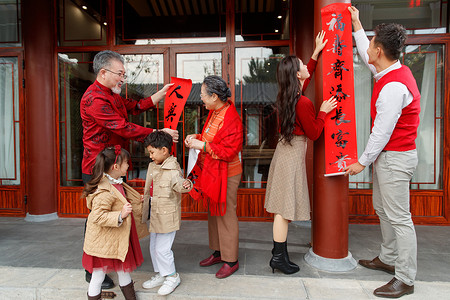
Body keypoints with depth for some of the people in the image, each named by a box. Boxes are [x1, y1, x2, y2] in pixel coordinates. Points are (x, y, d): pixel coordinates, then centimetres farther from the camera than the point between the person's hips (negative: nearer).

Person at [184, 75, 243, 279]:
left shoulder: (231, 119, -21)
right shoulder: (214, 113, 8)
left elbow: (229, 151, -25)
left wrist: (202, 145, -23)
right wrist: (197, 137, 4)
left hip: (226, 175, -9)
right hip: (211, 172, 10)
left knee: (226, 215, 3)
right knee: (213, 213, 18)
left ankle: (231, 260, 21)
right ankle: (218, 252, 36)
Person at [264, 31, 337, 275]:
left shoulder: (286, 96, 8)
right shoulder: (303, 103, -18)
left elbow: (306, 78, 28)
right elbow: (314, 134, -9)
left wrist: (316, 52, 29)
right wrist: (323, 112, 0)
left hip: (286, 149, 9)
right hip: (293, 155, -9)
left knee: (283, 208, 14)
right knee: (284, 208, -2)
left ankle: (279, 252, 26)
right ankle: (279, 257, 10)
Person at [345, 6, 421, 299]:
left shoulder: (394, 87, -24)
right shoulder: (395, 69, 7)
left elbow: (381, 132, -22)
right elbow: (366, 57, 26)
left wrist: (362, 162, -12)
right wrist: (357, 25, 31)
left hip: (395, 158, -10)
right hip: (387, 155, 10)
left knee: (399, 218, 0)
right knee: (382, 208, 20)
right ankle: (388, 259, 37)